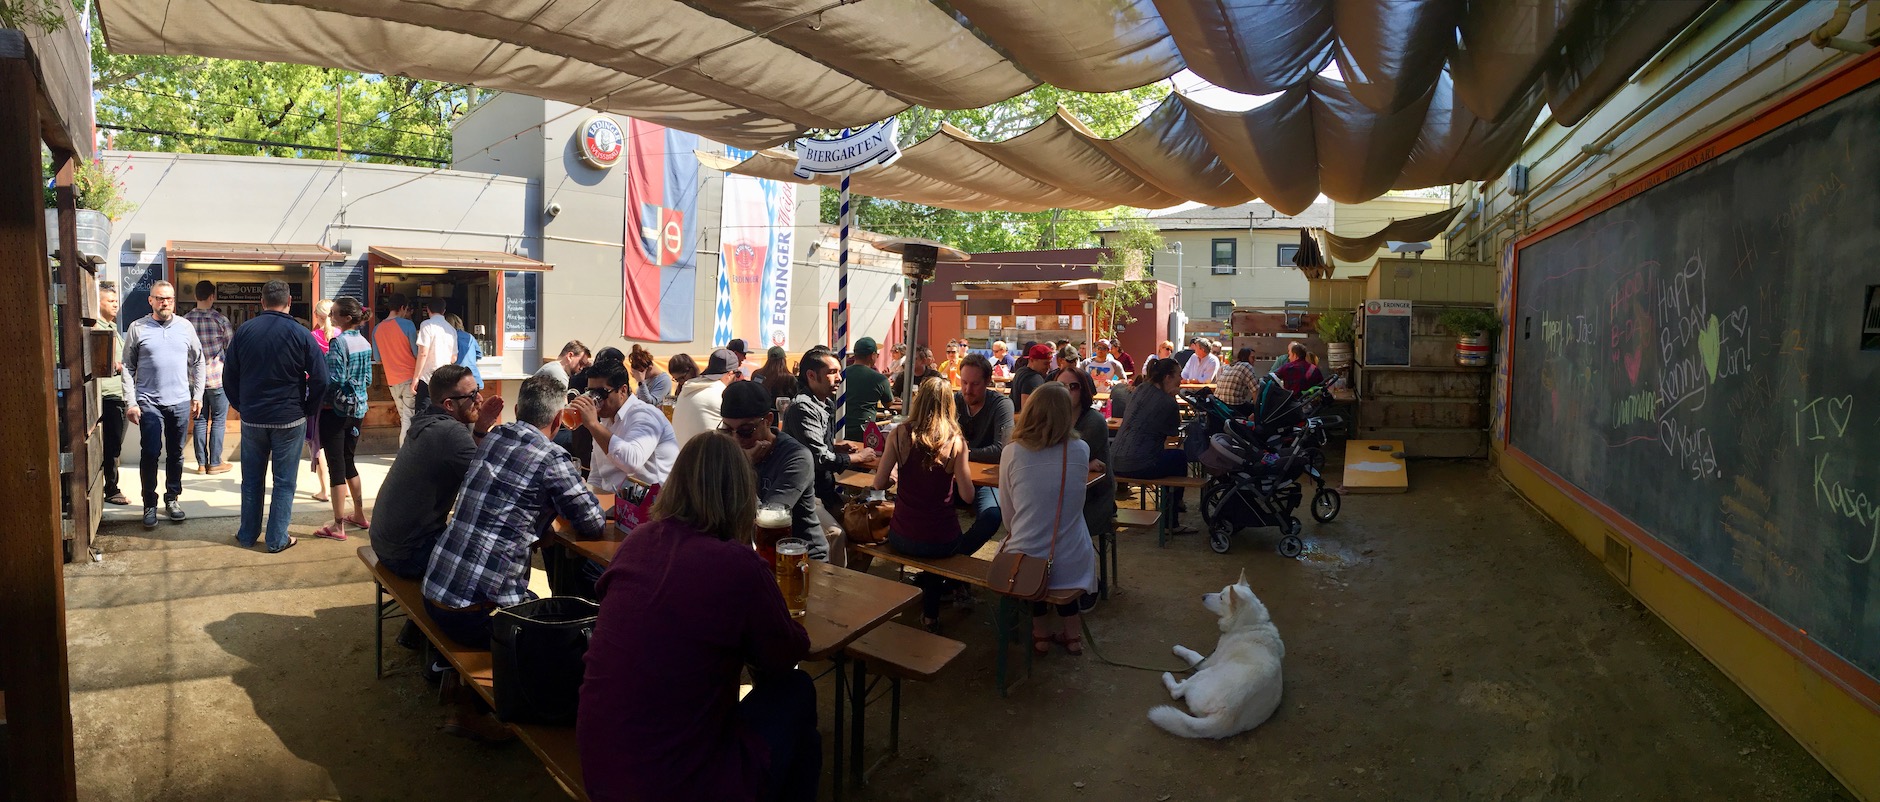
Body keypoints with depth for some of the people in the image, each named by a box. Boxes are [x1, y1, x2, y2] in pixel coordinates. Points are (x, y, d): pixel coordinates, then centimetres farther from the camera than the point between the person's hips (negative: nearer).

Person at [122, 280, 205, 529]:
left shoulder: (186, 327, 5)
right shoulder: (137, 328, -2)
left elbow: (197, 362, 12)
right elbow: (128, 367, -1)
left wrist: (198, 394, 8)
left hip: (180, 402, 2)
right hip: (149, 403, -2)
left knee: (175, 454, 10)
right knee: (150, 454, -2)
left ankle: (172, 499, 22)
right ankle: (149, 504, 9)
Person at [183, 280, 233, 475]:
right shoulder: (220, 320, -12)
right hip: (218, 378, -4)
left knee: (200, 420, 11)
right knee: (218, 421, 4)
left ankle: (201, 463, 15)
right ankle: (215, 463, 6)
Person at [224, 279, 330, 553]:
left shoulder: (244, 331, -1)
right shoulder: (301, 334, -10)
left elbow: (229, 375, 6)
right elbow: (320, 379, -11)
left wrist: (241, 406, 17)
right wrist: (308, 410, 3)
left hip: (252, 418, 3)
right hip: (290, 419, -3)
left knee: (252, 479, 15)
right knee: (284, 482, 5)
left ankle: (247, 535, 24)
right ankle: (277, 539, 8)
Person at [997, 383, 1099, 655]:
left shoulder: (1012, 453, -9)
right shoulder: (1080, 450, -7)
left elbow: (1008, 517, 0)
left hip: (1024, 565, -1)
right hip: (1072, 566, 1)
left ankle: (1041, 631, 31)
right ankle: (1071, 631, 33)